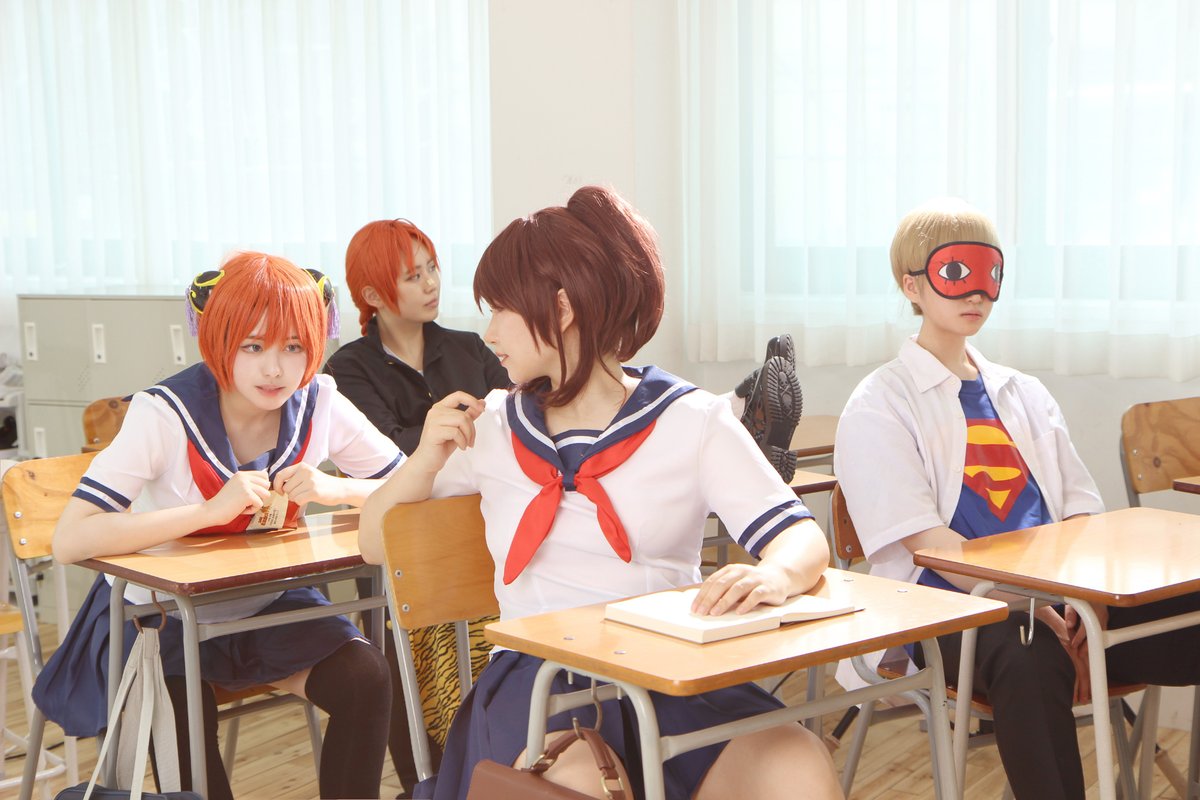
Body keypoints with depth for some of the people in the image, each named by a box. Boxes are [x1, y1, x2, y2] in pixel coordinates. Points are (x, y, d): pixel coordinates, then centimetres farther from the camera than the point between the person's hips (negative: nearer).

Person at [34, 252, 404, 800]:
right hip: (160, 616, -3)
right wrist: (213, 509, -36)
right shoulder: (166, 415, -21)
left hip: (268, 608, 3)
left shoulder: (318, 403, -9)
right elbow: (69, 541, -30)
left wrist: (336, 489, -24)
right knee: (184, 717, -31)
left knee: (365, 678, -22)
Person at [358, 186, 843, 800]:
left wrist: (775, 576, -30)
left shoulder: (694, 421, 5)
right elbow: (376, 545, 19)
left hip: (675, 670, 0)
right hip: (537, 673, 1)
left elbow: (804, 537, -6)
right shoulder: (493, 427, 14)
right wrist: (426, 459, 1)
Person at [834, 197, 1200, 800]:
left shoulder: (1025, 395, 22)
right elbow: (926, 540, -9)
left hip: (1055, 599, 5)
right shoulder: (880, 405, 4)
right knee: (1031, 658, -39)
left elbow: (1080, 513, 14)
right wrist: (1041, 614, -21)